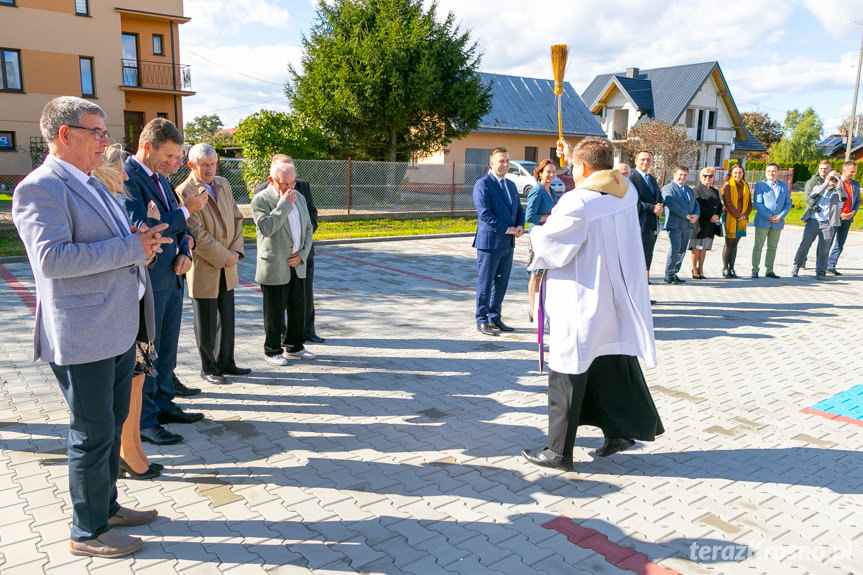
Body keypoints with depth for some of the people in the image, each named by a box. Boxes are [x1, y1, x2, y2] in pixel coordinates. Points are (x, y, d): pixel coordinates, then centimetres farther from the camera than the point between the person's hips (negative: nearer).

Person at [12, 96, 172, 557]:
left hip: (117, 330, 10)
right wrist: (132, 247, -23)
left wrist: (139, 239, 4)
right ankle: (88, 532, 21)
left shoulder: (91, 185, 16)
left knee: (112, 424, 20)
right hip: (82, 337, -9)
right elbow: (52, 257, -26)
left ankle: (106, 506, 38)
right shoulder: (40, 187, -14)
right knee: (92, 434, 3)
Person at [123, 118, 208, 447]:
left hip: (172, 278, 9)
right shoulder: (126, 178, -15)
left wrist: (184, 252, 0)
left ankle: (163, 404, 32)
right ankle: (144, 421, 13)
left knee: (167, 349, 18)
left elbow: (175, 224, 19)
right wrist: (187, 210, -19)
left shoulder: (160, 179, 14)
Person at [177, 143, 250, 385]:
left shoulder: (223, 184, 9)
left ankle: (225, 362, 27)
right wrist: (223, 256, -15)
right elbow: (196, 233, -18)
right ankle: (208, 367, 19)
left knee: (227, 317, 14)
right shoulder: (184, 192, -14)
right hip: (203, 268, -6)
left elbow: (236, 218, 11)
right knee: (205, 322, 5)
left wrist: (236, 250, -3)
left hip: (227, 266, 7)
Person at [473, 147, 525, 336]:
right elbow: (484, 214, -17)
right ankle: (482, 321, 11)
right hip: (489, 242, -7)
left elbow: (519, 210, 20)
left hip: (508, 243, 7)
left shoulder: (511, 185, 16)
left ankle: (495, 318, 24)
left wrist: (520, 226, -2)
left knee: (501, 283, 13)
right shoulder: (482, 184, -9)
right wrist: (506, 229, -16)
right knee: (485, 283, 1)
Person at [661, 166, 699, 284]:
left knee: (682, 250, 5)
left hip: (688, 225, 7)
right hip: (675, 224, -7)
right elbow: (671, 204, -13)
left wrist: (696, 215, -3)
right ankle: (669, 275, -6)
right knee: (675, 249, -14)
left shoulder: (690, 190, 24)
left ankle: (674, 274, 11)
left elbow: (696, 205, 20)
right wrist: (686, 215, -17)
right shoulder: (668, 188, 1)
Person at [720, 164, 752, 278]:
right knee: (729, 243, -4)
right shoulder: (727, 185, -5)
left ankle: (731, 268, 9)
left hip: (742, 219, 5)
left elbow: (749, 202, 14)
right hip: (730, 217, -5)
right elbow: (727, 202, -11)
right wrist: (737, 216, -13)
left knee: (735, 244, 6)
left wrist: (745, 215, -2)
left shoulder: (745, 185, 13)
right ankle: (725, 269, 1)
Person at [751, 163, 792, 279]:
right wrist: (768, 217, -14)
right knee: (758, 246, -2)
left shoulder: (784, 186, 13)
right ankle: (755, 270, 4)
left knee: (772, 247, 7)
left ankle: (769, 270, 13)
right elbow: (757, 204, -6)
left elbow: (788, 204, 10)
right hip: (762, 221, -3)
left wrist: (781, 216, -6)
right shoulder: (760, 185, 1)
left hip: (778, 222, 3)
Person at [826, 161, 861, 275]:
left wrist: (853, 212, -2)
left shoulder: (856, 184, 12)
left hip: (847, 219, 5)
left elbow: (858, 201, 17)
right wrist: (838, 214, -13)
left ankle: (831, 266, 13)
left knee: (840, 245, 6)